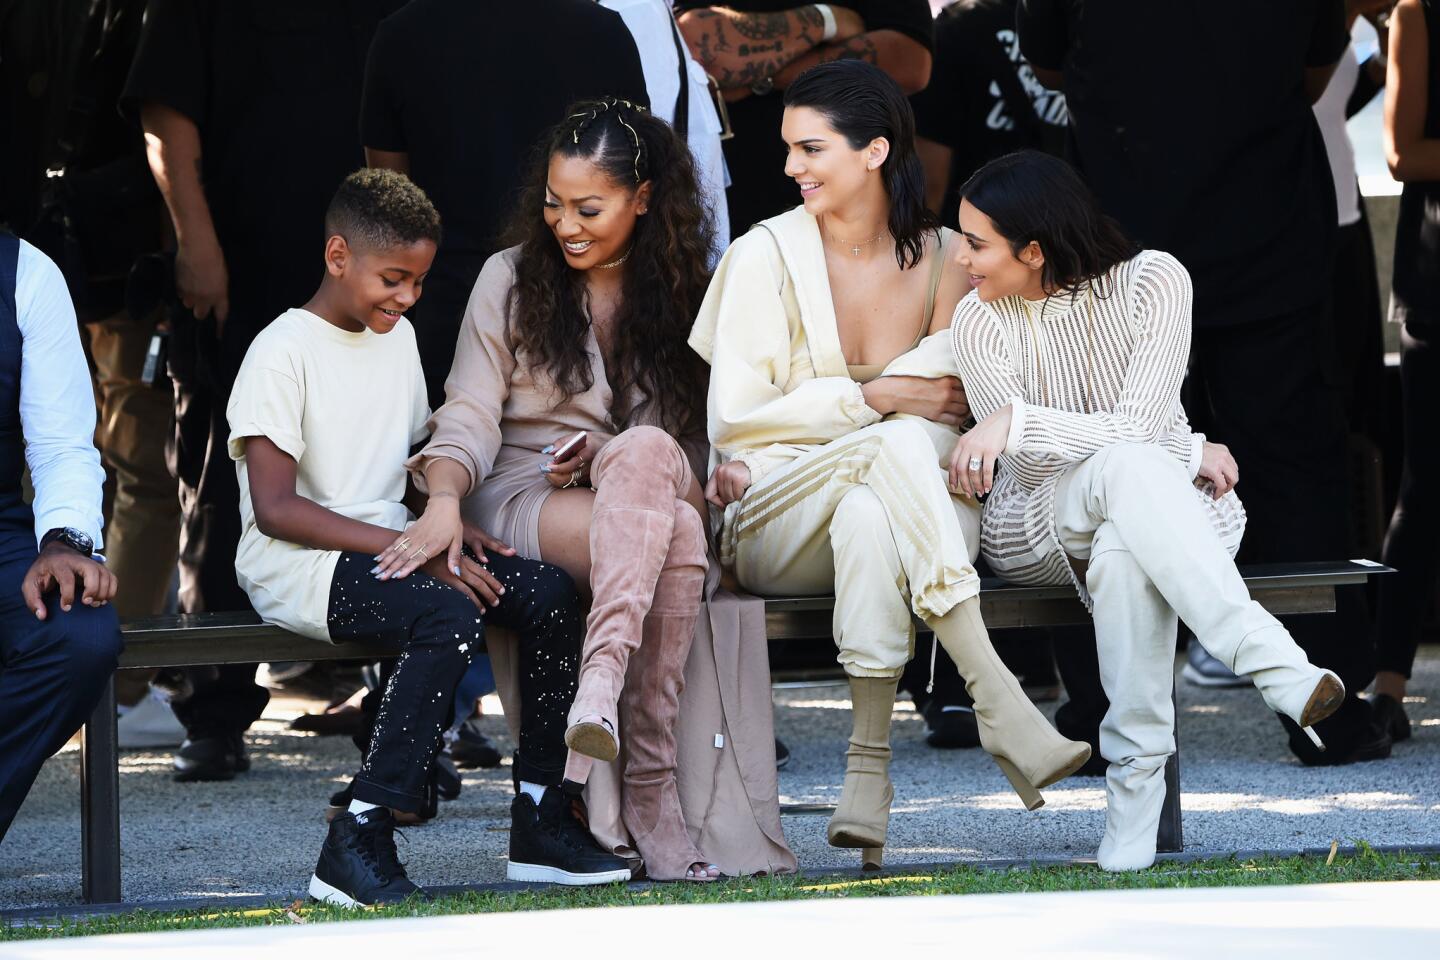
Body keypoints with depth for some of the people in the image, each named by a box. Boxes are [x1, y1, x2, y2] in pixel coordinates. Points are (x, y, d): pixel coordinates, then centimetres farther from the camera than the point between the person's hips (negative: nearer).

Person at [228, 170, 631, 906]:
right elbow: (275, 508, -18)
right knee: (451, 615, -33)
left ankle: (541, 819, -4)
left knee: (546, 591, -12)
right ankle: (359, 843, -33)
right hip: (296, 567, -8)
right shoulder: (283, 352, -11)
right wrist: (410, 547, -21)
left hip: (388, 546, 8)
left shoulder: (399, 337, 16)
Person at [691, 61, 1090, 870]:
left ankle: (871, 766, -43)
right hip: (773, 529, -2)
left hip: (913, 510, 2)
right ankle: (1000, 704, -46)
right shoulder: (766, 256, 1)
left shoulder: (943, 259, 6)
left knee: (868, 517, -38)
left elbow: (948, 404, 7)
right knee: (899, 442, -35)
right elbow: (735, 414, -3)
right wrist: (878, 396, -14)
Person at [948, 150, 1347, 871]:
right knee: (1127, 466, -38)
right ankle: (1274, 665, -54)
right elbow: (1031, 464, -13)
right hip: (1038, 525, 0)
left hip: (1162, 502, 0)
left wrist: (1015, 421, -28)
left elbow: (1144, 425, -19)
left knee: (1124, 559, -41)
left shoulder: (1152, 281, -10)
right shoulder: (980, 321, -6)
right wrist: (1187, 453, -15)